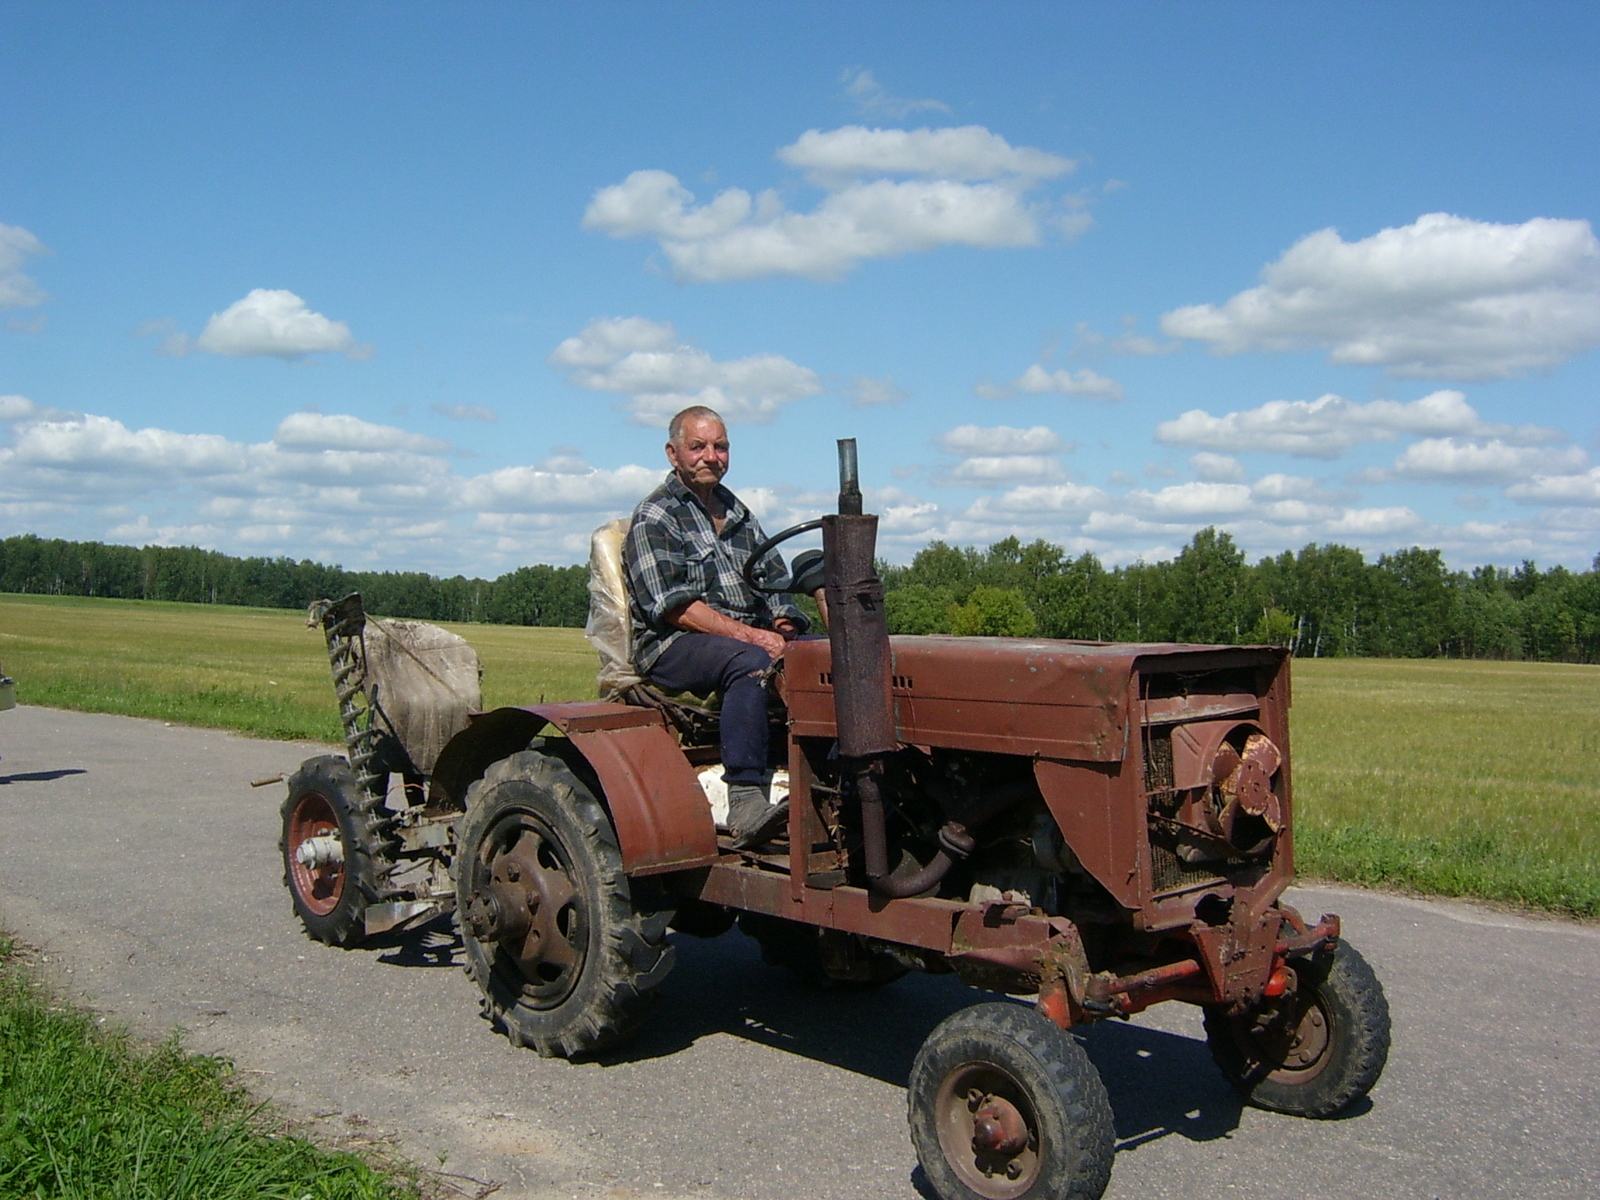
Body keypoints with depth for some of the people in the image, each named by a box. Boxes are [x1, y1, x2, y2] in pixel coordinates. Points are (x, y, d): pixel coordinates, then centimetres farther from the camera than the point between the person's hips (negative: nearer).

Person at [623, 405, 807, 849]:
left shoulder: (738, 515, 21)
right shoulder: (655, 517, -2)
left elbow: (775, 585, 18)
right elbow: (672, 606, -14)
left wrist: (783, 627, -5)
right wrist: (750, 635, -23)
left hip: (748, 636, 7)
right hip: (674, 646, -7)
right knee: (749, 662, -38)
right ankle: (746, 802, -44)